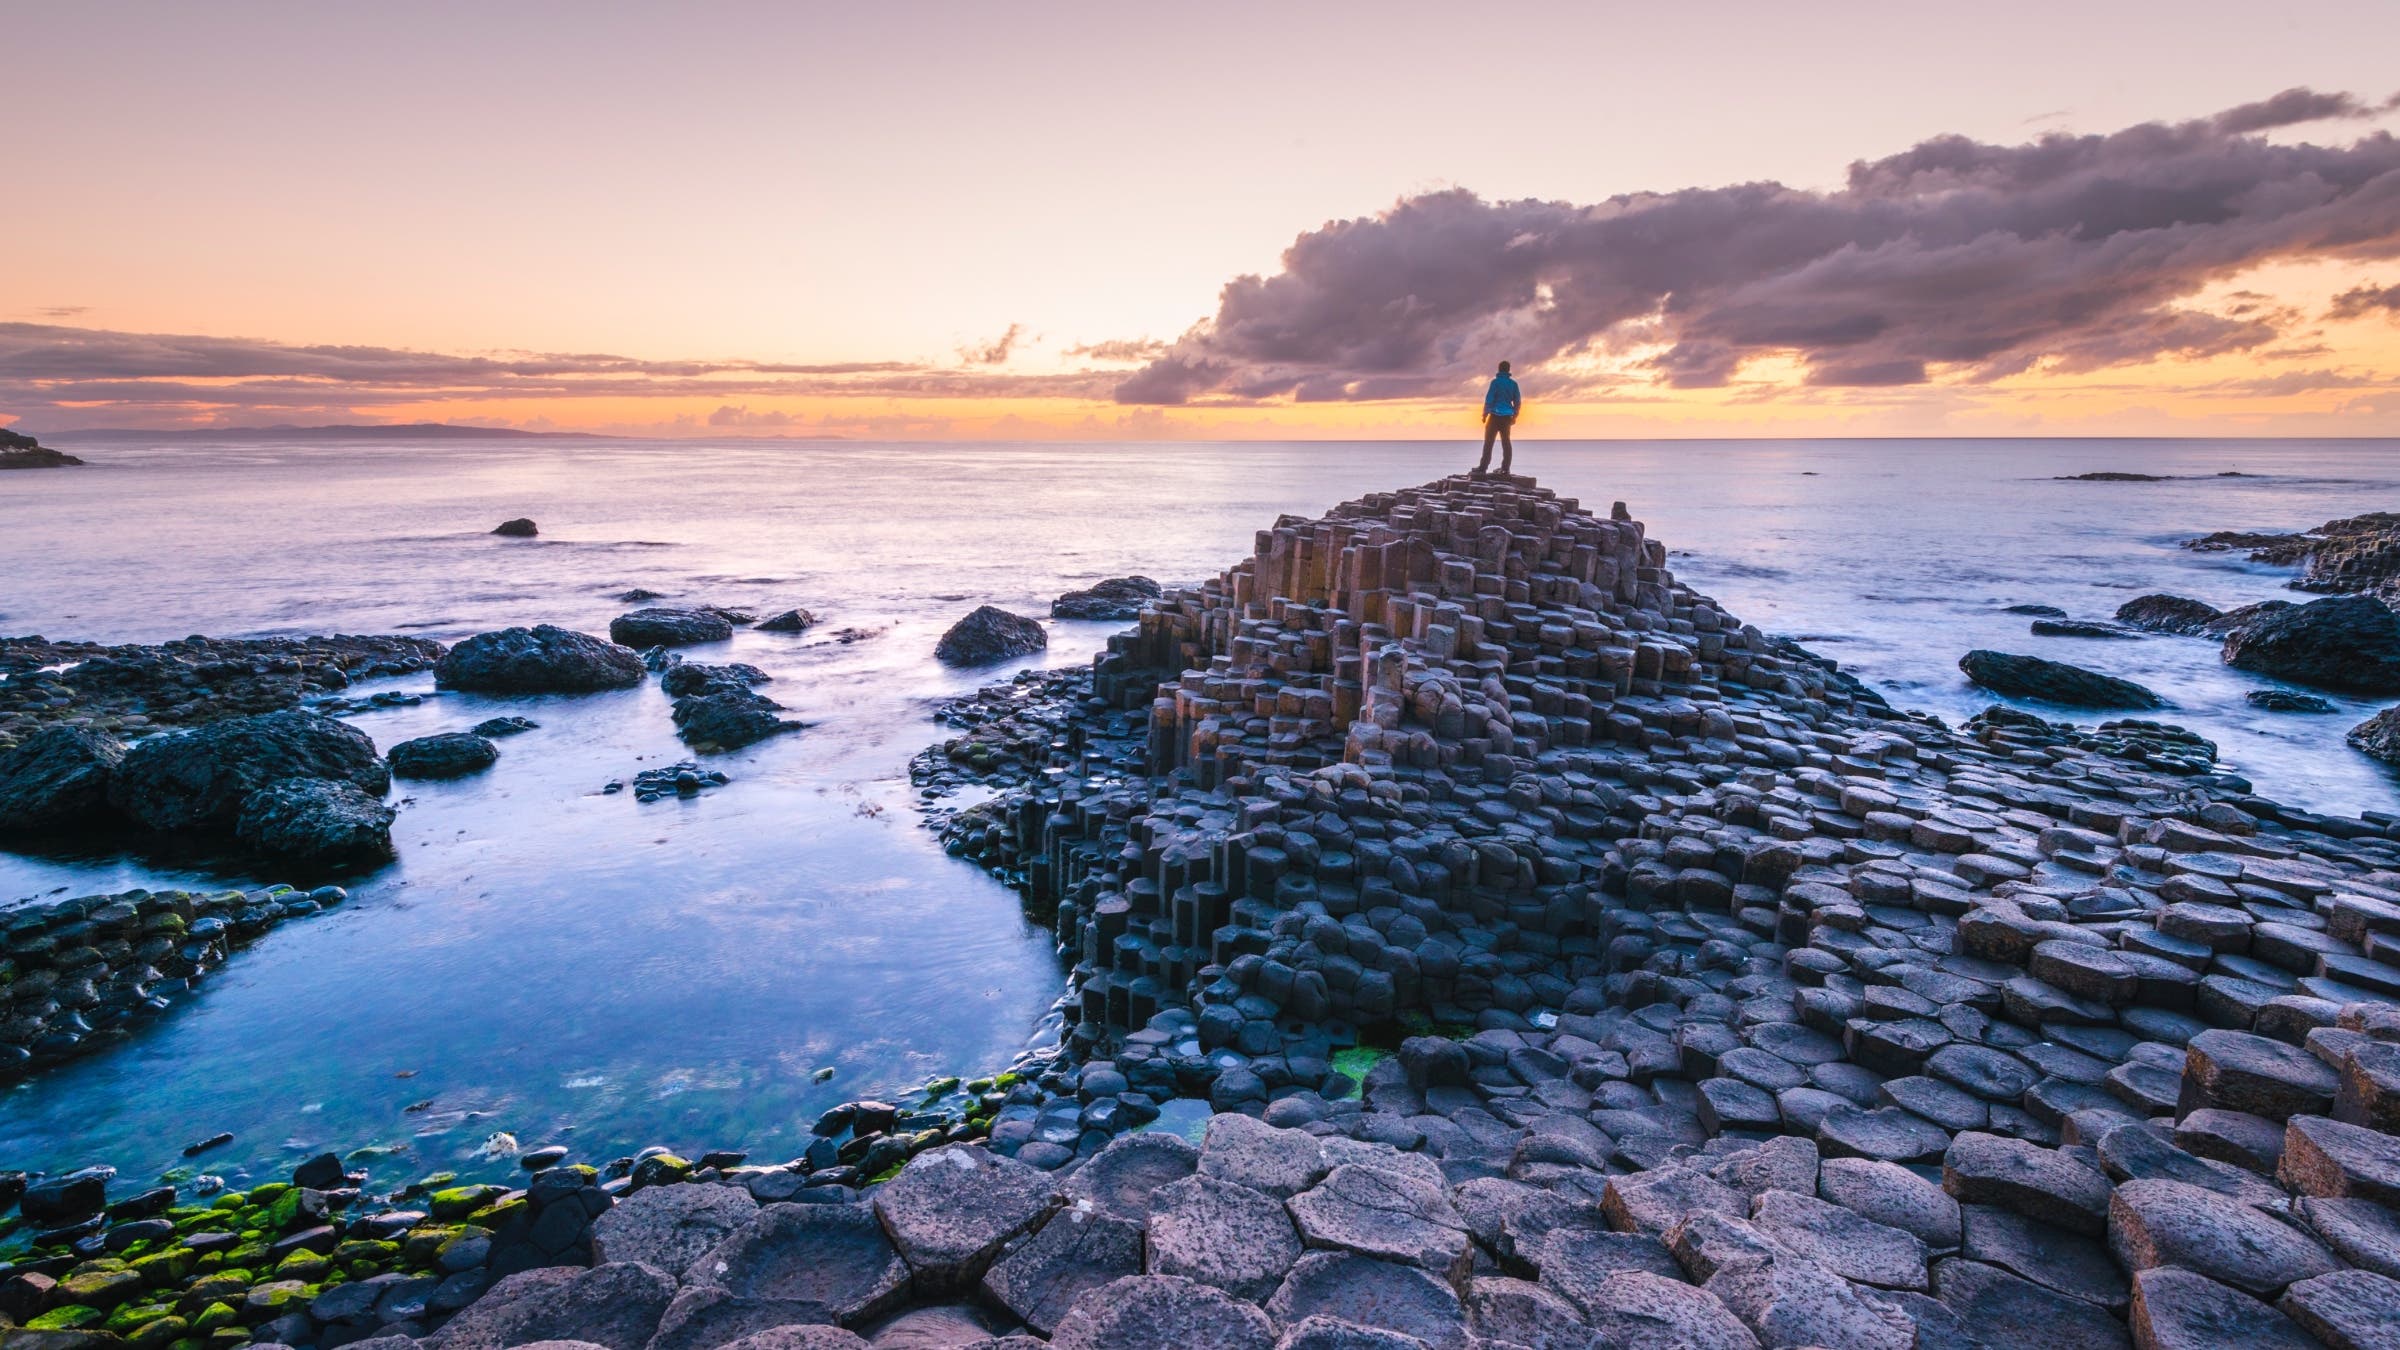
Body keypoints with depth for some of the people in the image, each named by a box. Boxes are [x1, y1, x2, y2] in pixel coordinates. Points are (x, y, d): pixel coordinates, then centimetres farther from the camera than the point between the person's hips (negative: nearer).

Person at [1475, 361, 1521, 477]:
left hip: (1495, 416, -5)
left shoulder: (1495, 382, -7)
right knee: (1506, 442, 8)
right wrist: (1514, 416, 18)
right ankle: (1505, 469, 5)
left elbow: (1489, 399, -11)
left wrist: (1485, 414, -4)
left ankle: (1483, 468, -6)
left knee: (1488, 442, -2)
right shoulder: (1513, 384, 7)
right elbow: (1518, 401, 10)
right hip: (1507, 417, 5)